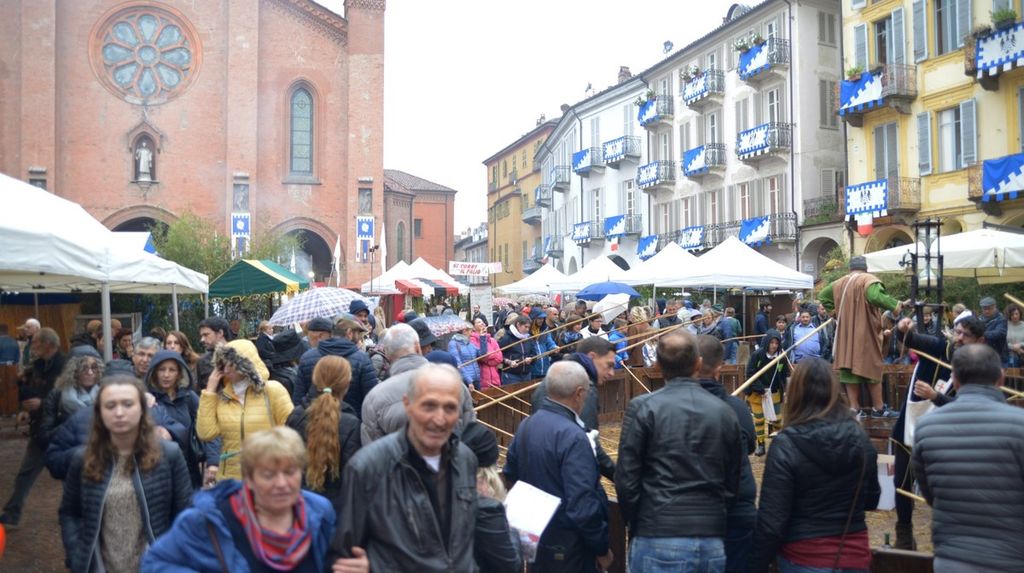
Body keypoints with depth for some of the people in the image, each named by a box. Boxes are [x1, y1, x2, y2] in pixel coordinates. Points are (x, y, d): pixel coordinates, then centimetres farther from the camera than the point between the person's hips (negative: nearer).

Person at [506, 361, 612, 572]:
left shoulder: (525, 426, 1)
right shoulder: (573, 437, -24)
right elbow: (583, 506, -26)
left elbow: (510, 476, 13)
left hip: (534, 540, 8)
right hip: (567, 551, -7)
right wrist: (602, 549, -14)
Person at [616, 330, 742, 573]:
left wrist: (633, 525, 8)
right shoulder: (725, 412, 3)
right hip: (712, 541, 3)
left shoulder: (643, 407, -8)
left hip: (658, 540, -3)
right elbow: (733, 482, 8)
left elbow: (626, 478, -7)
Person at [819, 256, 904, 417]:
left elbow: (823, 295, 22)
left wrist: (834, 310, 21)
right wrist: (895, 305, -21)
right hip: (865, 334, -5)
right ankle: (878, 408, 10)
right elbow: (875, 296, -29)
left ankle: (854, 408, 5)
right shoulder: (869, 280, -9)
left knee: (850, 369, 6)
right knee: (872, 369, 4)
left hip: (845, 336, 5)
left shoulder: (839, 283, 10)